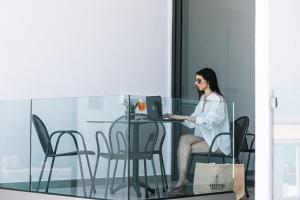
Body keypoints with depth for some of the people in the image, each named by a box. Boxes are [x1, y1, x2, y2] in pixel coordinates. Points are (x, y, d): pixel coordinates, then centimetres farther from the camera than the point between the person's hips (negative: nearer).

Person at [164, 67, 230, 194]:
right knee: (184, 139, -19)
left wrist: (184, 117, -28)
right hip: (205, 138, 7)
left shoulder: (217, 99, -12)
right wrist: (176, 117, -3)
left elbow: (208, 121, -26)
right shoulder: (203, 98, 15)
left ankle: (182, 180, -15)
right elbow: (193, 122, 12)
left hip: (217, 142, -7)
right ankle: (182, 180, -24)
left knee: (185, 147, -22)